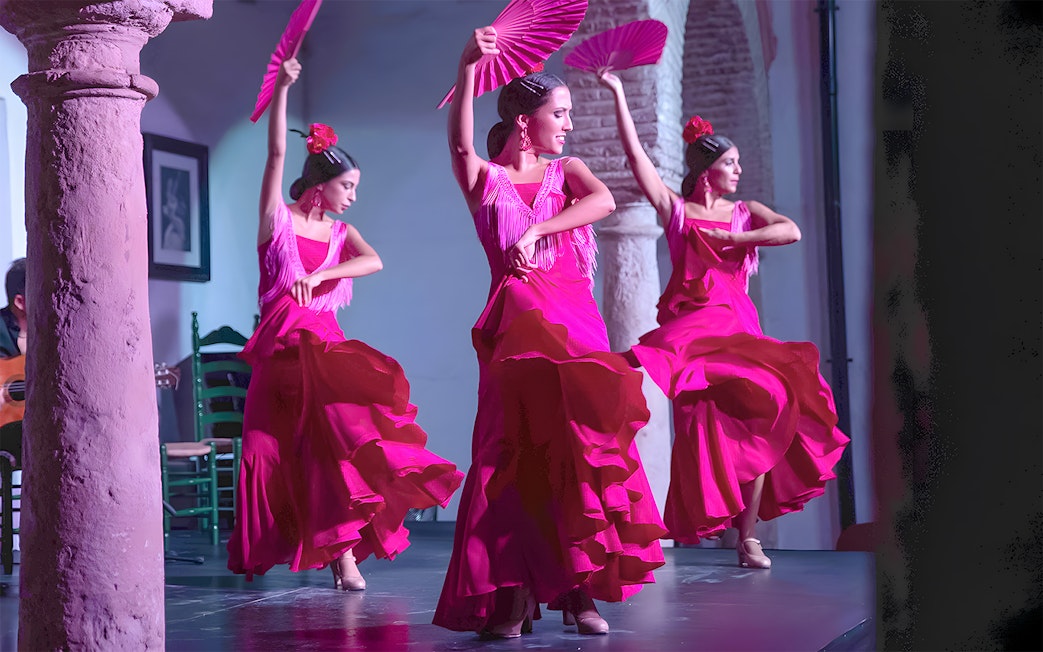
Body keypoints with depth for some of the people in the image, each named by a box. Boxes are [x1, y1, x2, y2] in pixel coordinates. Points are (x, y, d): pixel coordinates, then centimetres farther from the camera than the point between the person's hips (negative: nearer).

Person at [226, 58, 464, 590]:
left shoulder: (341, 233, 13)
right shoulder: (278, 218, 2)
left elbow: (374, 262, -7)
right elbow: (276, 152, -9)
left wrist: (319, 274, -22)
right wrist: (281, 88, -18)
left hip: (326, 343, 3)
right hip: (282, 344, -3)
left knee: (339, 435, -10)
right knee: (274, 448, 0)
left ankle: (344, 552, -11)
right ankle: (262, 551, 15)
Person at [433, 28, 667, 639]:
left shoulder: (568, 170, 14)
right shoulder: (485, 178, 7)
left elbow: (604, 200, -7)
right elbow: (461, 142, -14)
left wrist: (535, 231, -17)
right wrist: (469, 67, -27)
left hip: (575, 318, 2)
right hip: (515, 322, -2)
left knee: (580, 438, -4)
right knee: (515, 447, -7)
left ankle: (579, 588, 1)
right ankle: (512, 594, -7)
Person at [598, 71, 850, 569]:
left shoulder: (745, 213, 14)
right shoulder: (675, 209, 5)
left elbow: (791, 231, -5)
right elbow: (635, 154, -3)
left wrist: (732, 238, -7)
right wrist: (617, 93, -8)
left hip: (738, 328, 3)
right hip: (691, 326, -3)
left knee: (754, 421, -7)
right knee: (705, 429, -17)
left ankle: (748, 536, -2)